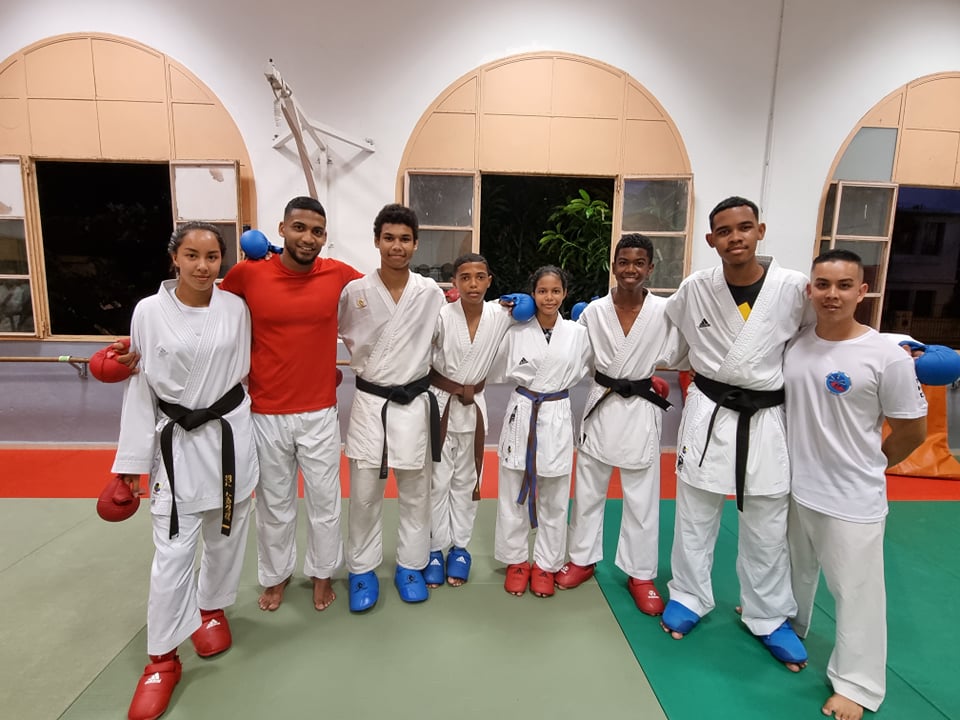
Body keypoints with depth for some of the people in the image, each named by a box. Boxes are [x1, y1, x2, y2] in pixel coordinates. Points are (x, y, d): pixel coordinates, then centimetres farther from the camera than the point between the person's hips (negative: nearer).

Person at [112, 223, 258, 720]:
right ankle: (163, 659, 20)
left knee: (224, 537, 15)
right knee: (173, 552, 1)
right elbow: (140, 387, -3)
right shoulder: (149, 311, -7)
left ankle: (211, 609, 42)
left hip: (230, 434, 2)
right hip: (176, 440, -1)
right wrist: (132, 459, -1)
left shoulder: (236, 308, -4)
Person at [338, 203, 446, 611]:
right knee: (364, 495, 9)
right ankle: (362, 569, 30)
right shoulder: (355, 291, -5)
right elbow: (340, 336, 8)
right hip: (370, 403, 0)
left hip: (414, 404, 1)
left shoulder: (432, 294, -4)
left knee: (415, 493, 14)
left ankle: (410, 566, 33)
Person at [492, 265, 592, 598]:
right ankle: (516, 560, 28)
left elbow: (583, 370, 11)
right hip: (521, 414, 0)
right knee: (514, 494, 10)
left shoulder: (578, 333, -2)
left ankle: (545, 564, 29)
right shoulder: (517, 331, -3)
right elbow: (499, 373, 3)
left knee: (553, 499, 11)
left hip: (557, 416, 0)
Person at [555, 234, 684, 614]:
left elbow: (675, 357, -1)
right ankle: (583, 558, 35)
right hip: (601, 406, 2)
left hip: (641, 410, -1)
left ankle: (640, 574, 29)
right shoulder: (594, 310, -4)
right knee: (588, 490, 14)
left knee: (642, 498, 9)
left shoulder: (665, 312, -8)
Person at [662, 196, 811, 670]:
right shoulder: (694, 289, -7)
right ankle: (690, 597, 35)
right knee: (695, 518, 13)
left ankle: (769, 616, 35)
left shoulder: (794, 288, -10)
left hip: (765, 419, 0)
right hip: (707, 414, 0)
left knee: (767, 529, 13)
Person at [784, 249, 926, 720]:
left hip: (852, 500, -4)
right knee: (796, 571, 25)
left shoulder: (887, 356, -16)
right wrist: (798, 464, 5)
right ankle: (787, 626, 49)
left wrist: (865, 467, 2)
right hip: (794, 488, 5)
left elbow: (913, 432, -6)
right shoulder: (793, 344, -3)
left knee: (855, 591, 9)